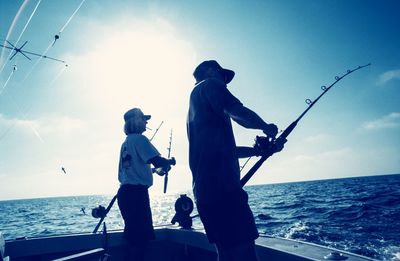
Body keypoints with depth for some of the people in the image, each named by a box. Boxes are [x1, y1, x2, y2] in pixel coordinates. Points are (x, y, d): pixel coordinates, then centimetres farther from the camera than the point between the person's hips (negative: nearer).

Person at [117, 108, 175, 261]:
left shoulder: (126, 143, 18)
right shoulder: (139, 139, -9)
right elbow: (157, 161, -18)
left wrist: (155, 169, 28)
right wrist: (170, 161, 2)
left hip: (125, 191, 9)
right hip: (137, 192, -9)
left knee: (134, 236, 15)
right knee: (141, 237, -4)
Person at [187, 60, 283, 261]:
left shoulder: (194, 108, 30)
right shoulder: (209, 84, 4)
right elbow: (239, 113, -14)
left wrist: (256, 150, 25)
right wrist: (265, 127, 4)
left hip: (204, 188, 10)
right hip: (220, 185, -10)